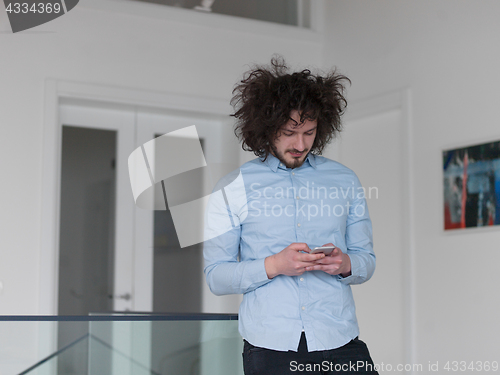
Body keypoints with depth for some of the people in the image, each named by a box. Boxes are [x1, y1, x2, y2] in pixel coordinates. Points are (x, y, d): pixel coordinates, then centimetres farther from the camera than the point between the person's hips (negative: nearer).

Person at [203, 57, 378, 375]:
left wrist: (346, 265, -8)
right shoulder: (233, 189, 5)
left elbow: (367, 261, 15)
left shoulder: (345, 181, 12)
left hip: (340, 342, 2)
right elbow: (216, 277, 1)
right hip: (269, 347, -2)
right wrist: (273, 266, -14)